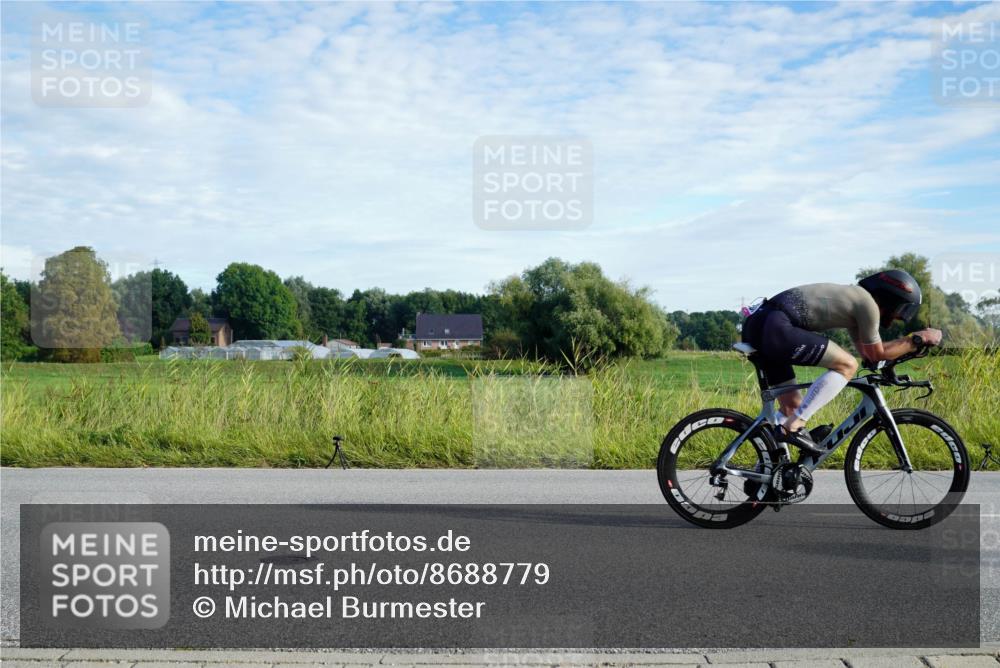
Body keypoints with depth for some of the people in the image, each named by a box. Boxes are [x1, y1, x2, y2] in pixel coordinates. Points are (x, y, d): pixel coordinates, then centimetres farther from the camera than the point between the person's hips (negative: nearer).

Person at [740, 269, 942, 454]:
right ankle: (793, 427, -11)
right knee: (847, 365, -6)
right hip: (776, 328, -10)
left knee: (792, 406, 18)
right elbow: (876, 354, 7)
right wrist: (917, 339, 15)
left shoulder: (854, 296, 26)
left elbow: (866, 350, 33)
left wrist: (909, 344, 31)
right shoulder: (868, 304, -2)